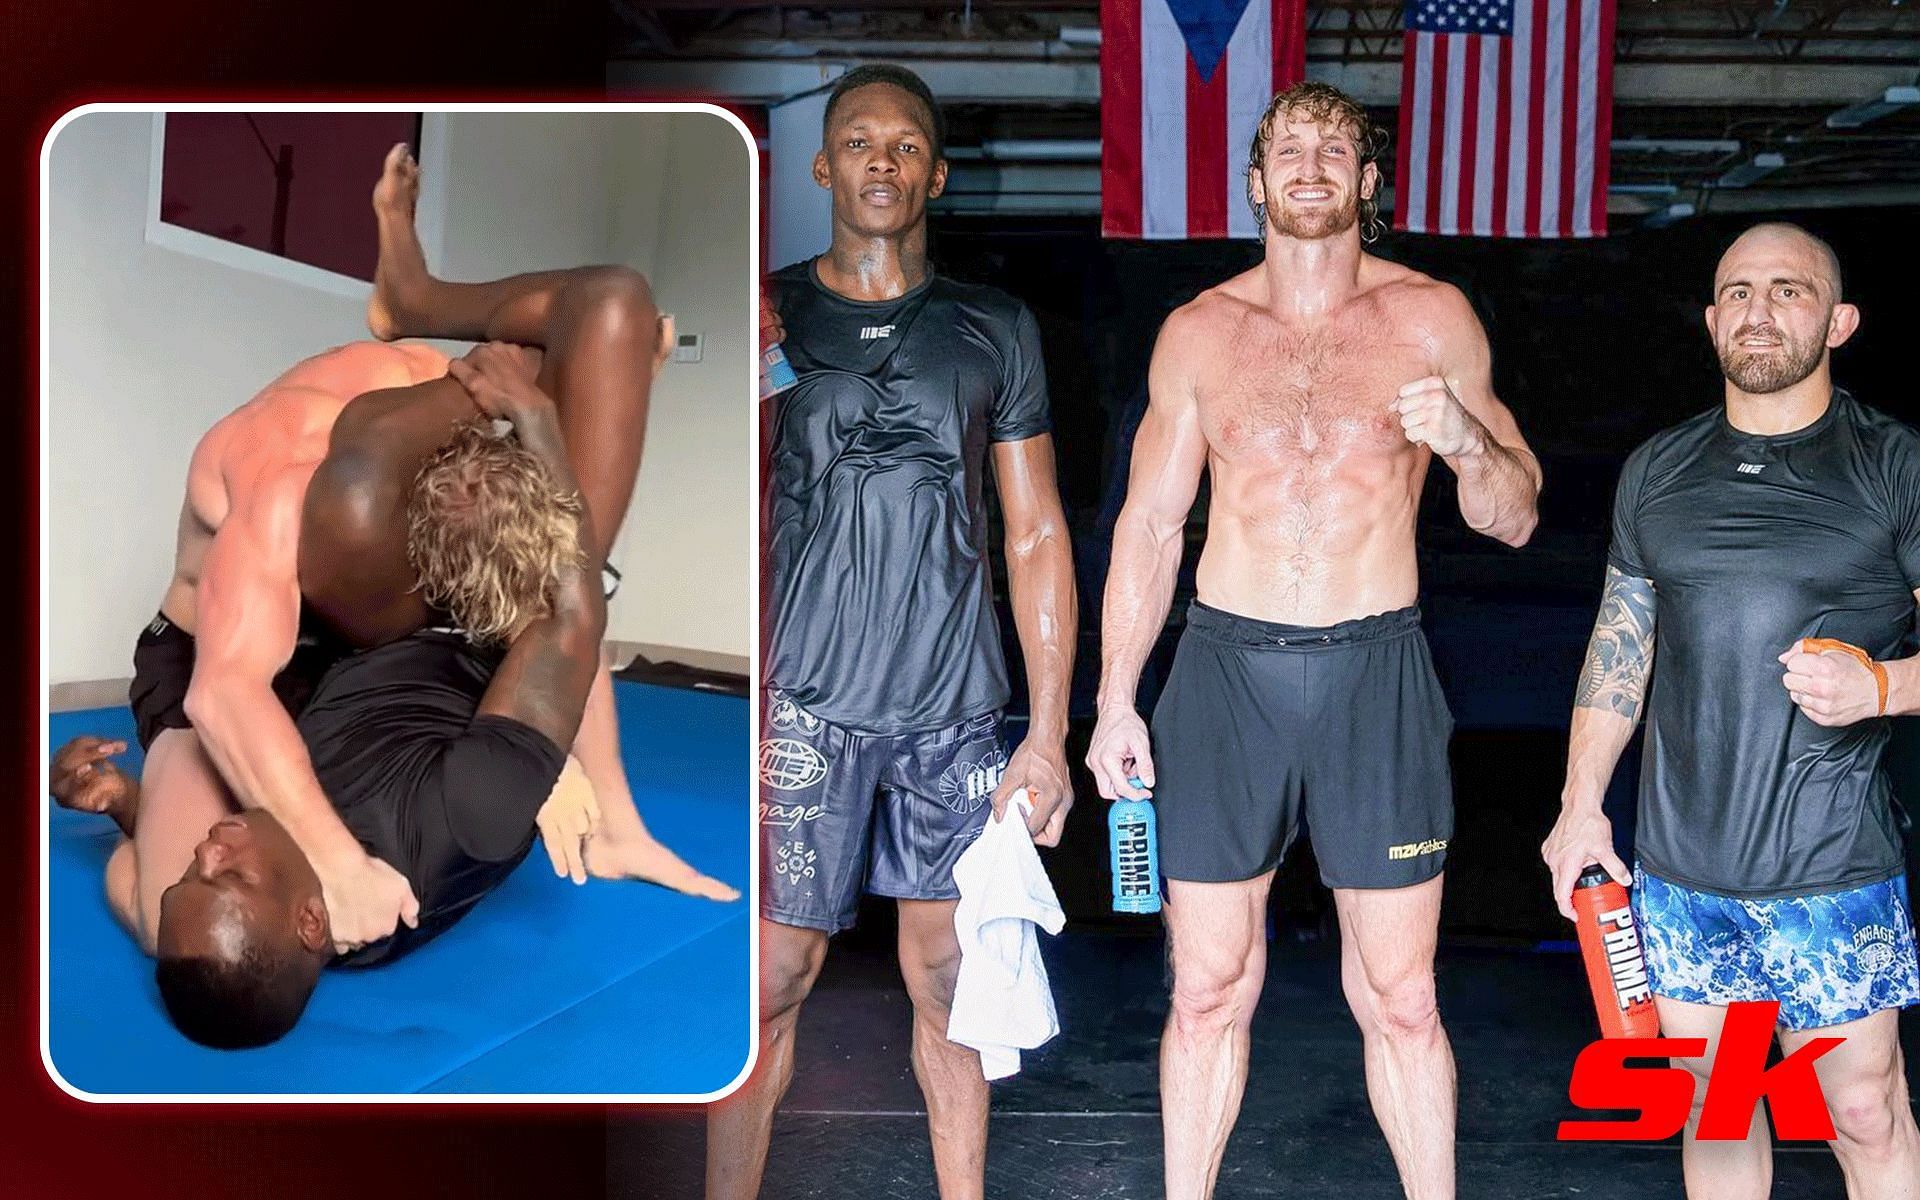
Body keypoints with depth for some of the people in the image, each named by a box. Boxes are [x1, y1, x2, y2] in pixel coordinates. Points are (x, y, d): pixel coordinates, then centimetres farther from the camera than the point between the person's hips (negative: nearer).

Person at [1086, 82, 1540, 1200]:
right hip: (1226, 669, 1)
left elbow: (1516, 519, 6)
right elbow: (1149, 524, 9)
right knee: (1209, 992, 7)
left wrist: (1467, 439, -16)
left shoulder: (1432, 317, 3)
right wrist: (1115, 704, 4)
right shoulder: (1199, 331, 7)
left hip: (1376, 674, -1)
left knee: (1401, 1001, 4)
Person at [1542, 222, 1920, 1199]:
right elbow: (1618, 646, 14)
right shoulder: (1657, 471, 10)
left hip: (1834, 866, -3)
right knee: (1708, 1100, 12)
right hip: (1678, 864, 4)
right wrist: (1581, 805, 9)